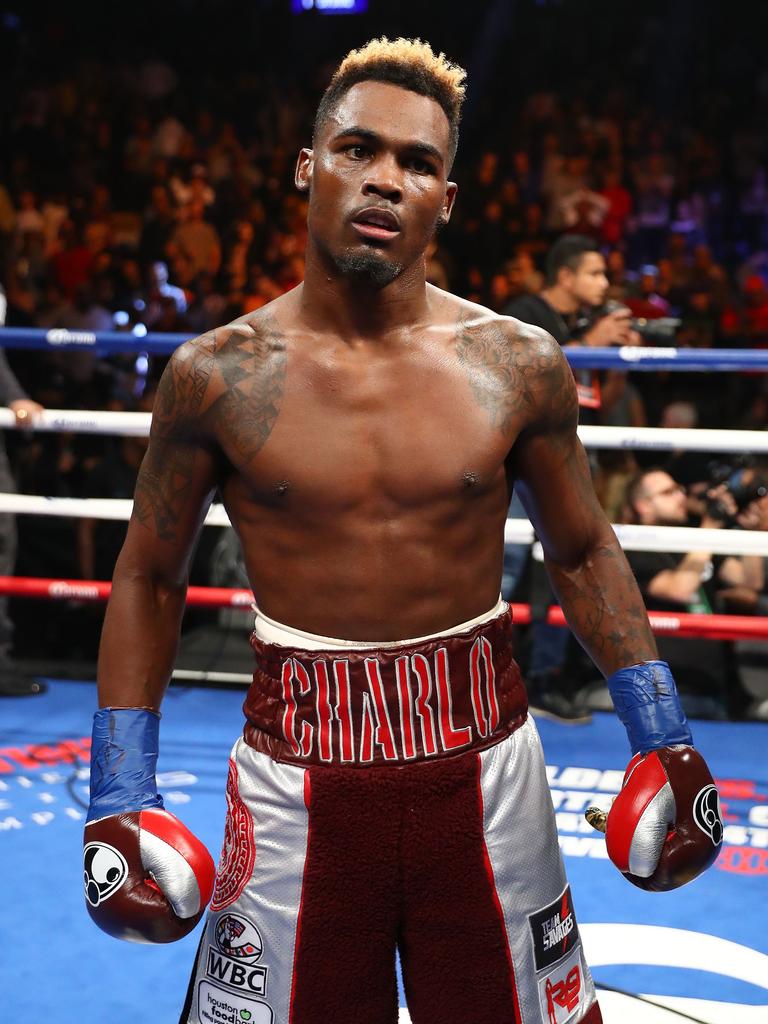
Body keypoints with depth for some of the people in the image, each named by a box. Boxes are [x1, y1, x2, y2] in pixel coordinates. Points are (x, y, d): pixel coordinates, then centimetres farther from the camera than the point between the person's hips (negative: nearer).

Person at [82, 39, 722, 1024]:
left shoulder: (519, 365, -4)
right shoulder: (216, 375, -6)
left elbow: (582, 555, 9)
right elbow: (149, 578, 4)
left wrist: (661, 735, 3)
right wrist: (119, 794, -1)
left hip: (485, 756, 1)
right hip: (297, 770, -1)